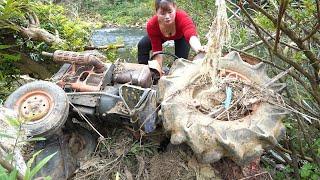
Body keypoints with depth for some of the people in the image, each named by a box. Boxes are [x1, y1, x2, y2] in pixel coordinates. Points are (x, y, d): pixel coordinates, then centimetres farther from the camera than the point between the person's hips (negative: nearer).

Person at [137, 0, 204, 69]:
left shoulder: (183, 17, -45)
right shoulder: (151, 25, -37)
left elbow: (191, 35, -64)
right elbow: (157, 50, -31)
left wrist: (198, 48, -86)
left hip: (181, 35, -1)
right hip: (162, 36, 2)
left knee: (181, 56, -20)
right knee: (142, 45, -11)